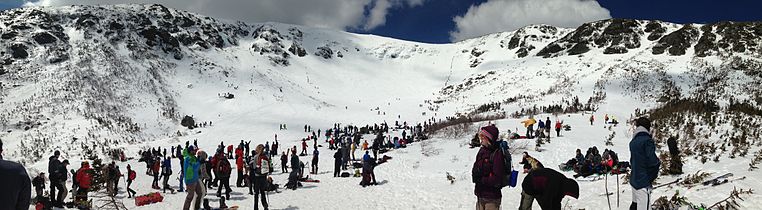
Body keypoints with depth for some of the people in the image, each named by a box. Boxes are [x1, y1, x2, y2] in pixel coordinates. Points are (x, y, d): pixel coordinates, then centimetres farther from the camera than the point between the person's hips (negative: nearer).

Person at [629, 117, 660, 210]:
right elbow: (652, 161, -21)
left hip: (634, 180, 8)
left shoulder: (633, 142, 10)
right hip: (644, 182, -8)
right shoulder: (647, 140, -14)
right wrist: (658, 162, -3)